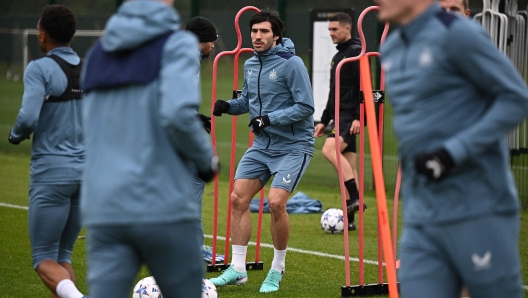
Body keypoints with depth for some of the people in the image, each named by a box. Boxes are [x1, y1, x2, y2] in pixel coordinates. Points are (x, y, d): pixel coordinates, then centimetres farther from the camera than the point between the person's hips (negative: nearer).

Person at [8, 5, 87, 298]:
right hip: (87, 170, 6)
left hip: (51, 171, -6)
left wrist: (16, 136, 0)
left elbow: (28, 118, -21)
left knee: (44, 259, 0)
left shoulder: (40, 68, -11)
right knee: (63, 257, 15)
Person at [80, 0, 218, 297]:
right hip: (164, 207, -4)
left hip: (103, 210, 4)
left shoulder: (98, 54, 15)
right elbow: (179, 115, -17)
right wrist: (207, 159, -1)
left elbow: (98, 130, 15)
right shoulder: (176, 43, -4)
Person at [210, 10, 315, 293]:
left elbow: (305, 107, -17)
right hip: (262, 145, 7)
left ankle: (277, 270, 2)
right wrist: (228, 105, -1)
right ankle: (237, 269, 7)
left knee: (275, 202, -18)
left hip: (293, 145, -7)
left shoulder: (291, 64, -15)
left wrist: (270, 119, -23)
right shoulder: (250, 65, 7)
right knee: (238, 198, -1)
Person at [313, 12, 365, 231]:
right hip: (341, 117, 10)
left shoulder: (356, 52, -8)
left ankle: (355, 198, -24)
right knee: (348, 167, 7)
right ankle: (349, 220, 6)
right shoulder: (338, 56, 20)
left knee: (330, 149, -27)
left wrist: (358, 117, -24)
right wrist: (324, 121, 23)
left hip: (351, 117, -10)